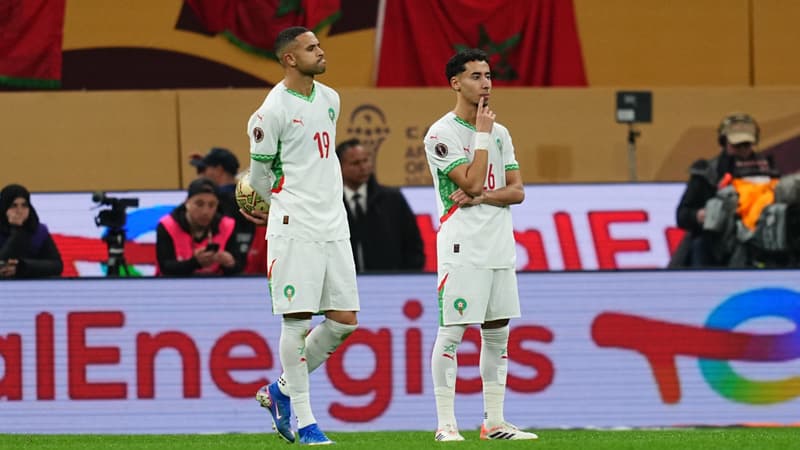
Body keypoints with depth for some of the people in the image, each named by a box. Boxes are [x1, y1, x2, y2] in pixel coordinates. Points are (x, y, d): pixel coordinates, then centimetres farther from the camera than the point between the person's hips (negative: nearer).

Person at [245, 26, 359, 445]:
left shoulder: (330, 99, 12)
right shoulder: (272, 111, -10)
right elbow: (260, 177, -1)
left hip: (334, 229, 7)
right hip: (295, 232, -7)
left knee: (344, 321, 4)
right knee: (298, 323, -5)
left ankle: (280, 391, 21)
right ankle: (304, 420, 1)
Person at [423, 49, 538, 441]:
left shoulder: (499, 133, 14)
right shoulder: (441, 134, -7)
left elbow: (516, 191, 7)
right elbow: (472, 182, -17)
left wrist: (482, 197, -10)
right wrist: (482, 134, -11)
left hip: (500, 246, 7)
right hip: (463, 247, -7)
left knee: (497, 332, 8)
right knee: (451, 332, -7)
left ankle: (494, 422, 13)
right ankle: (446, 424, -5)